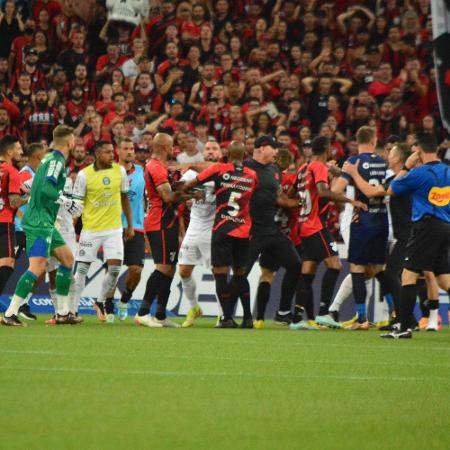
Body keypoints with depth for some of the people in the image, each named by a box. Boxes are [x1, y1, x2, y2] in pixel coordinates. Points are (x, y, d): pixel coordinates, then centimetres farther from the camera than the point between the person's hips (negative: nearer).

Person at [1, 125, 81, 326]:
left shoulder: (51, 159, 17)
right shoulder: (56, 161, -12)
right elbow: (46, 188, -23)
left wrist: (67, 202, 19)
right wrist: (68, 203, -14)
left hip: (44, 222, 11)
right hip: (39, 221, -11)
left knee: (67, 258, 16)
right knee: (38, 266, -17)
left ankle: (63, 313, 18)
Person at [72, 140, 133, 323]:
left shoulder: (119, 171, 2)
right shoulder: (84, 175, -8)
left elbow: (125, 198, 12)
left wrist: (130, 225, 12)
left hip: (114, 229, 3)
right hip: (90, 230, -3)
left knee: (114, 268, -5)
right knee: (82, 269, 0)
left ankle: (101, 302, 18)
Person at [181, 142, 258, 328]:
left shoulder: (219, 169, -3)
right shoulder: (253, 175, 6)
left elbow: (190, 184, 3)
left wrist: (181, 191, 22)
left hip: (222, 229, -4)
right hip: (244, 231, 4)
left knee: (220, 273, -2)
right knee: (240, 273, 15)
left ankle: (228, 318, -10)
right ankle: (247, 317, 12)